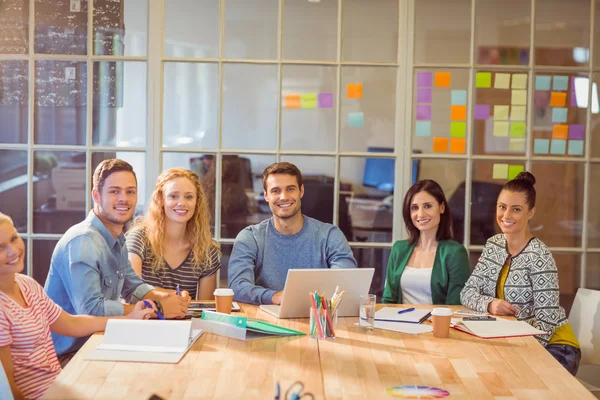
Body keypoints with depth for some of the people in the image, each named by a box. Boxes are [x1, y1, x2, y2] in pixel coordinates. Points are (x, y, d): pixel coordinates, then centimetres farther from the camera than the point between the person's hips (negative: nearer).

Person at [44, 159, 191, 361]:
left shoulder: (117, 239, 9)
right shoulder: (82, 242, -20)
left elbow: (133, 287, 17)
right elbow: (91, 309, -28)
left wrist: (169, 298, -4)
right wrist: (158, 309, -22)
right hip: (68, 354, -8)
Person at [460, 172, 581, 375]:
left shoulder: (539, 257, -18)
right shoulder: (493, 245, 2)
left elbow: (547, 320, -20)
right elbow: (467, 292, -2)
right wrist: (489, 303, -22)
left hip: (552, 345, -6)